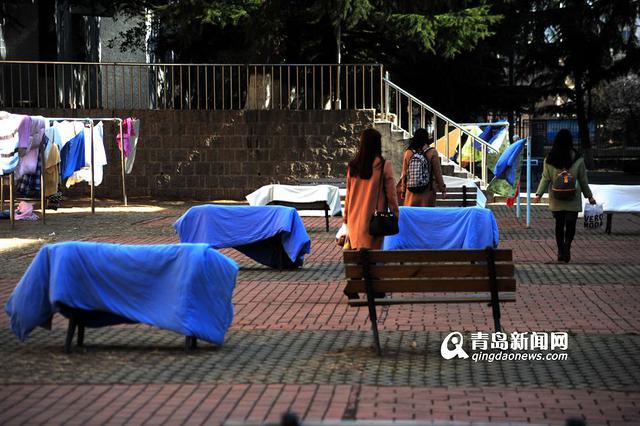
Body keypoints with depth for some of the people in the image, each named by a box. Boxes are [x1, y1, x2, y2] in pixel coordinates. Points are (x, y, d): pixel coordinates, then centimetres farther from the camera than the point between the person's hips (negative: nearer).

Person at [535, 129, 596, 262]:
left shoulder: (549, 160, -3)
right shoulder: (577, 159, -5)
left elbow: (545, 178, -3)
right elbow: (583, 180, 1)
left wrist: (539, 194, 4)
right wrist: (589, 196, 11)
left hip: (556, 200, 2)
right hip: (573, 201, -2)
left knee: (559, 225, 10)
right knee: (571, 224, 5)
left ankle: (561, 252, 10)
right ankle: (567, 245, -19)